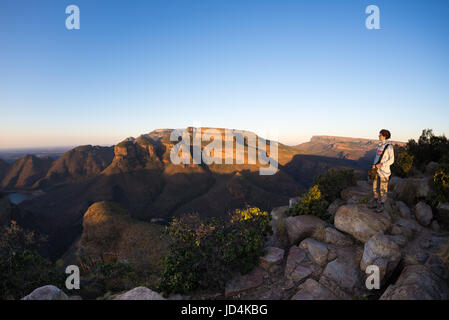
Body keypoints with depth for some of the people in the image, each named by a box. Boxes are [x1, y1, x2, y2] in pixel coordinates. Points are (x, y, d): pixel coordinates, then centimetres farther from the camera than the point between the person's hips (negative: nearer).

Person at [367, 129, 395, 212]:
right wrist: (374, 164, -2)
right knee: (375, 187, 13)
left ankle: (381, 206, 14)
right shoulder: (379, 145, 11)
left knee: (383, 189, 3)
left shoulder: (389, 147, -11)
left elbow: (391, 160, -11)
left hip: (384, 171, -7)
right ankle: (375, 203, 26)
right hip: (376, 170, 7)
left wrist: (381, 164, -21)